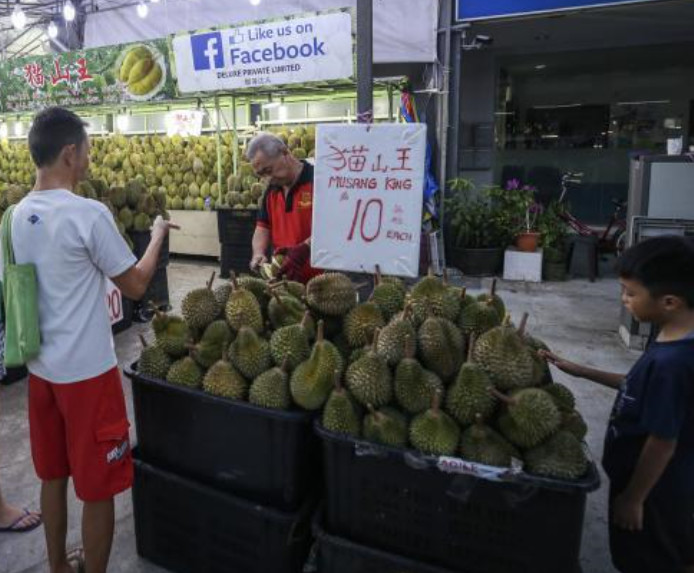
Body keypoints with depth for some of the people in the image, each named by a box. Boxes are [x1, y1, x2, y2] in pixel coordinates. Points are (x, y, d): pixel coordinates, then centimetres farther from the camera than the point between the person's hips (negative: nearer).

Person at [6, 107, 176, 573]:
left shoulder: (17, 216, 4)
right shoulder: (89, 214, -19)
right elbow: (135, 286, -12)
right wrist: (158, 234, 2)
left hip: (41, 367, 8)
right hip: (87, 372, -8)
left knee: (52, 475, 22)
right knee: (97, 488, 8)